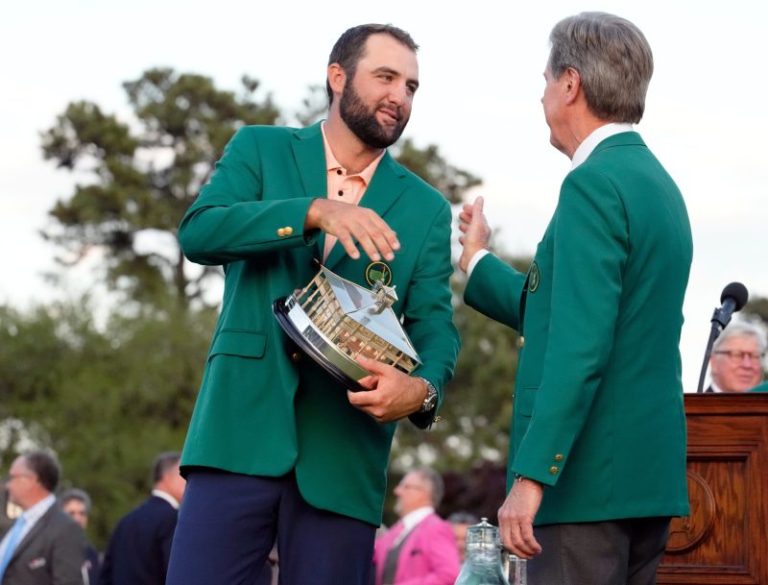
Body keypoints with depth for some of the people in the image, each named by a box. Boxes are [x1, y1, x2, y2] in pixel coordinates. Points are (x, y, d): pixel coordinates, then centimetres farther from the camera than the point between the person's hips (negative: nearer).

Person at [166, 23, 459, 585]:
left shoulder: (426, 208, 12)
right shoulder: (259, 149, 9)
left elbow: (435, 324, 3)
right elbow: (198, 232, -8)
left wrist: (422, 388, -21)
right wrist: (313, 212, -22)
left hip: (344, 454, 1)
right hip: (243, 429, -1)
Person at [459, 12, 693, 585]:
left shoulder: (594, 184, -12)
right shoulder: (658, 183, 16)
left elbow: (580, 347, -21)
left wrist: (530, 476, -22)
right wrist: (477, 259, 34)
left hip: (589, 479, -9)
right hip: (650, 473, 9)